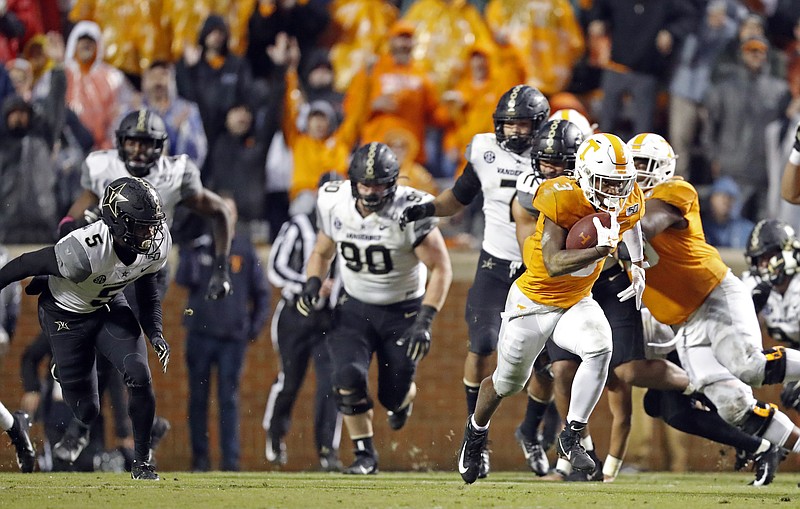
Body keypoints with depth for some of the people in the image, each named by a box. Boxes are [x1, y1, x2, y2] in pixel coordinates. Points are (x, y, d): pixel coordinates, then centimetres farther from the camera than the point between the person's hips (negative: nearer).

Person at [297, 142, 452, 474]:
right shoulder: (335, 206, -11)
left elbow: (441, 269, -16)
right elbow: (322, 252, 9)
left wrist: (424, 322, -24)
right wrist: (313, 284, -12)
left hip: (402, 310, -2)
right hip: (355, 307, 2)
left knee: (393, 396, 2)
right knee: (348, 380, -19)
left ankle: (404, 397, 43)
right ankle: (364, 455, 1)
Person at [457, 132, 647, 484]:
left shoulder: (628, 204, -10)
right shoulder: (561, 200, -30)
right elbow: (553, 264, -37)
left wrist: (637, 266, 10)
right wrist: (601, 250, -48)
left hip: (577, 302, 4)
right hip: (533, 302, -4)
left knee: (600, 349, -28)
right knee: (508, 381, 12)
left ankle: (571, 438, -15)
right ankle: (476, 429, 46)